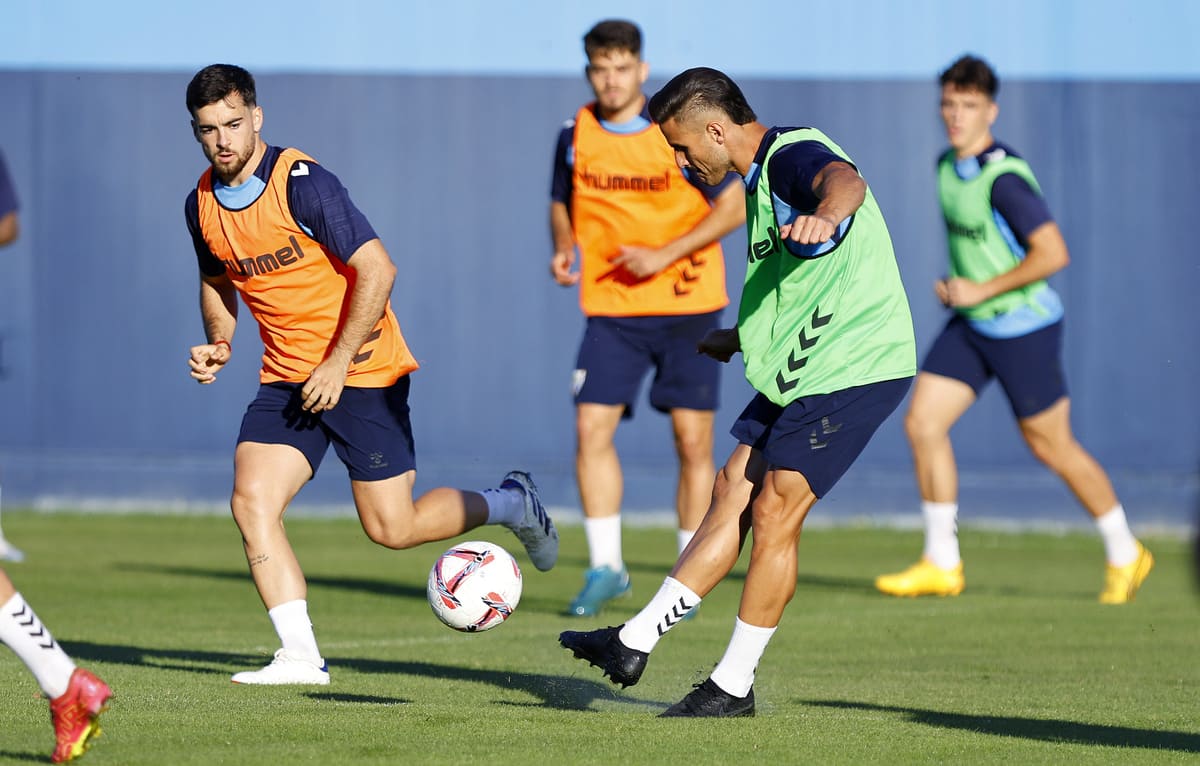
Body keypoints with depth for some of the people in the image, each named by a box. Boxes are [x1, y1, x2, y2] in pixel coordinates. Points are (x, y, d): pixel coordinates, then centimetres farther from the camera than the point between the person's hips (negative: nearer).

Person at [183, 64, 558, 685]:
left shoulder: (302, 183, -19)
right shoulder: (202, 203, 2)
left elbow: (376, 269, -19)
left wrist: (338, 364, -21)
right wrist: (218, 342, 1)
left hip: (361, 371, -6)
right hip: (286, 378, 6)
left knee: (391, 528, -3)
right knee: (251, 501, -14)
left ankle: (511, 505, 24)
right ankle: (300, 655, -12)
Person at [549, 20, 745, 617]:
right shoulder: (576, 137, 2)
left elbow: (733, 208, -7)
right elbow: (563, 205, 18)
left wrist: (664, 254, -16)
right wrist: (563, 250, -4)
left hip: (687, 305, -2)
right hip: (611, 309, 3)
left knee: (692, 438, -1)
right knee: (591, 427, -10)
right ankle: (605, 567, 1)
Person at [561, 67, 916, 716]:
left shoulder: (795, 155, -16)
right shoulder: (760, 179, 16)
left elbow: (845, 181, -43)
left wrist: (824, 215, -65)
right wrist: (742, 338, 34)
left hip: (853, 367, -10)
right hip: (797, 370, 10)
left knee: (774, 515, -7)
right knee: (732, 494, 9)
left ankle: (734, 686, 2)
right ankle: (634, 644, 12)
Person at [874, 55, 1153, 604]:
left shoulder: (1004, 178, -23)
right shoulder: (947, 166, 5)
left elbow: (1053, 253, -27)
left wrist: (982, 290, -22)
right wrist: (955, 287, 11)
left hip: (1023, 327, -8)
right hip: (971, 328, 8)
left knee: (1051, 446, 3)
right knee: (922, 423, -3)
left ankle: (1124, 555, 22)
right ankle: (941, 564, 3)